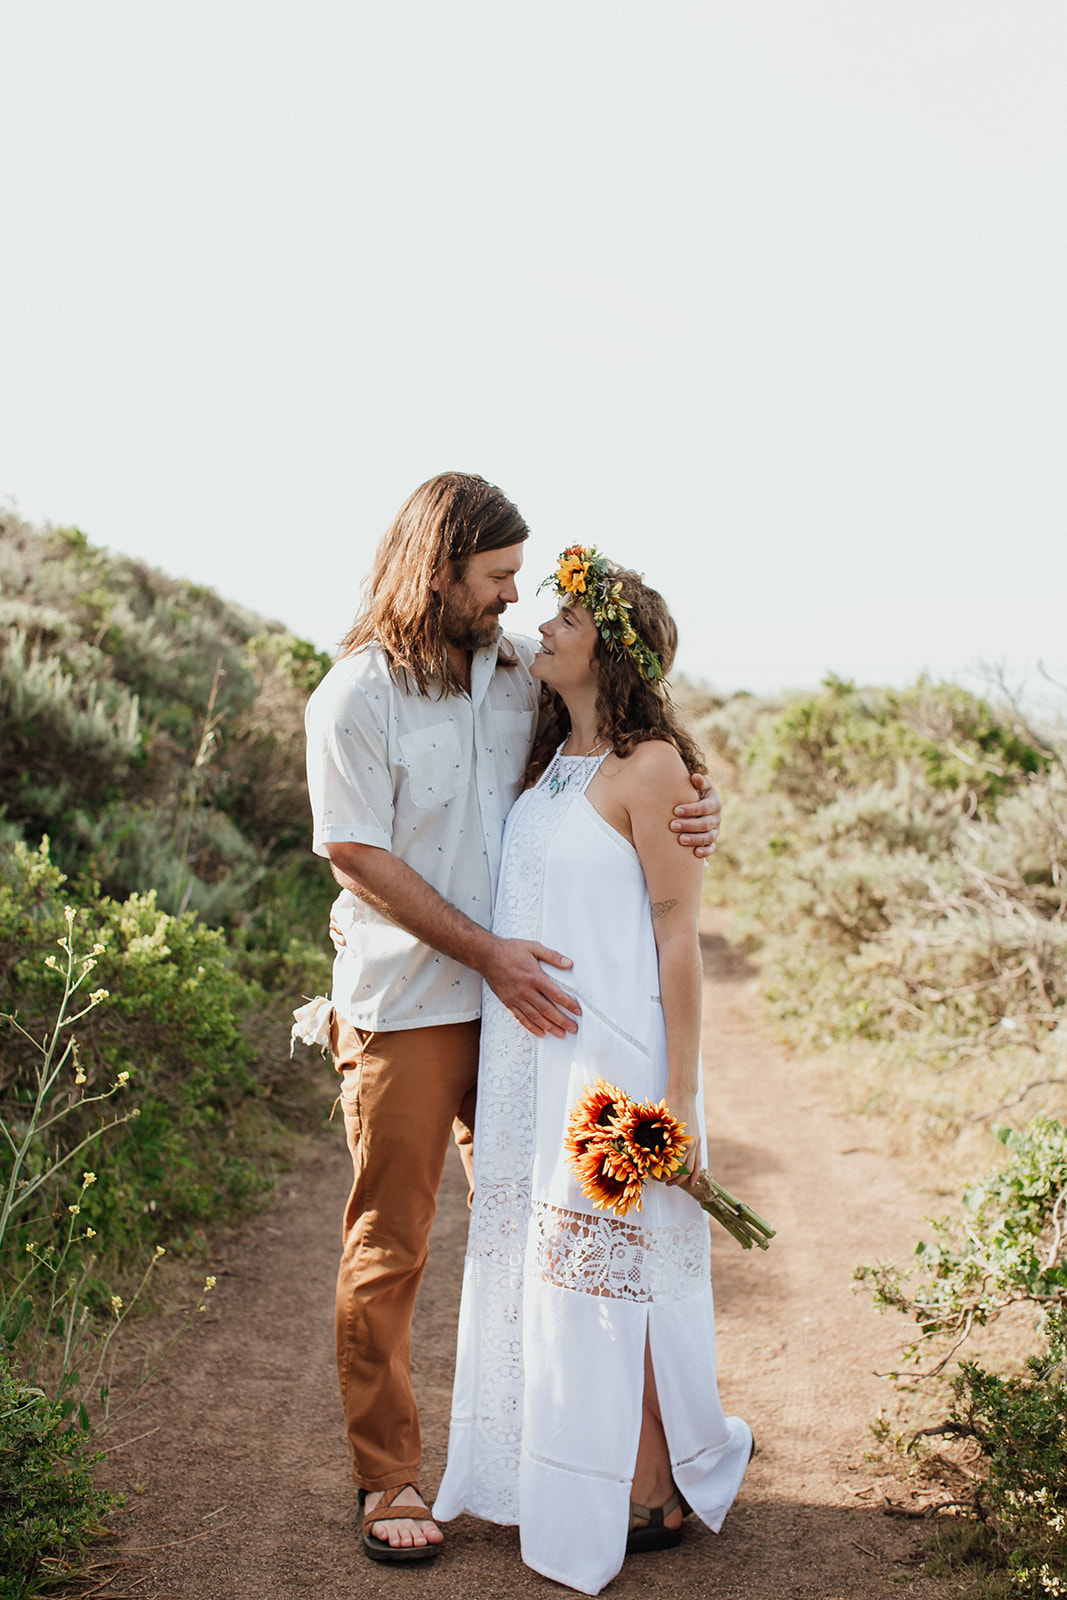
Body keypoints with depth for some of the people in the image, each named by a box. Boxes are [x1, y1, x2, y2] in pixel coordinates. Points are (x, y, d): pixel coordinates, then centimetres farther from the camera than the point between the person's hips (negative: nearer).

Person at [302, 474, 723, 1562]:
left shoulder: (521, 671, 4)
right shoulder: (356, 696, -9)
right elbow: (358, 858, -12)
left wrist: (697, 800, -8)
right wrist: (489, 954, -16)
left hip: (519, 1001, 5)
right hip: (404, 1011, -5)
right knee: (389, 1247, 4)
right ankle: (386, 1476, 20)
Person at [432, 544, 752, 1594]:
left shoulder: (650, 765, -12)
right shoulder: (547, 763, 11)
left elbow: (679, 931, -13)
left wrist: (678, 1093, -15)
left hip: (615, 1052, -7)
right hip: (531, 1048, 7)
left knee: (613, 1263, 2)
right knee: (544, 1258, 15)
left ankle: (652, 1493, 20)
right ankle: (547, 1469, 32)